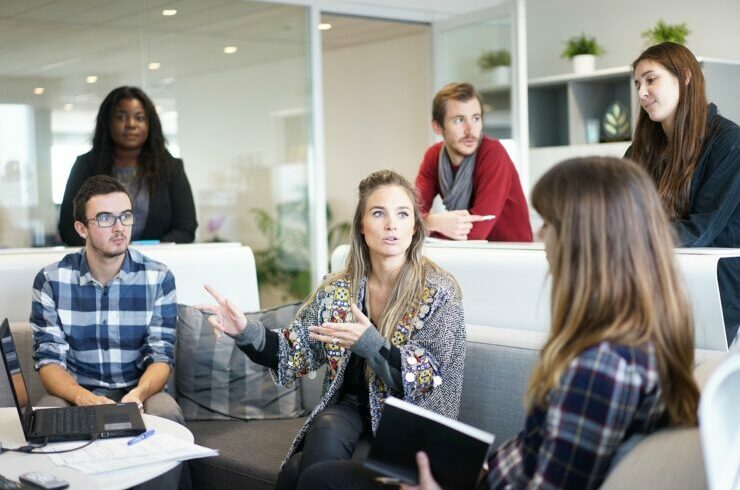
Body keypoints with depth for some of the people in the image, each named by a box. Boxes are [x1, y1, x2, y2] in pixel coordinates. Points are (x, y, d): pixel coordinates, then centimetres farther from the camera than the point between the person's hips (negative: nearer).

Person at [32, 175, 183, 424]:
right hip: (75, 394, 0)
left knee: (166, 413, -32)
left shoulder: (158, 278, -3)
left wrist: (138, 394, -28)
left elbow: (161, 355, -5)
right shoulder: (51, 280, -3)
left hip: (138, 393, 0)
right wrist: (83, 397, -28)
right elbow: (49, 359, -6)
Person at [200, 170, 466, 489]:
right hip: (349, 408, 4)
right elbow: (296, 353, 4)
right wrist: (246, 332, -14)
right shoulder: (337, 290, 3)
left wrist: (369, 343, -28)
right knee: (326, 432, -31)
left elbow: (431, 381, -14)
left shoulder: (439, 292, -9)